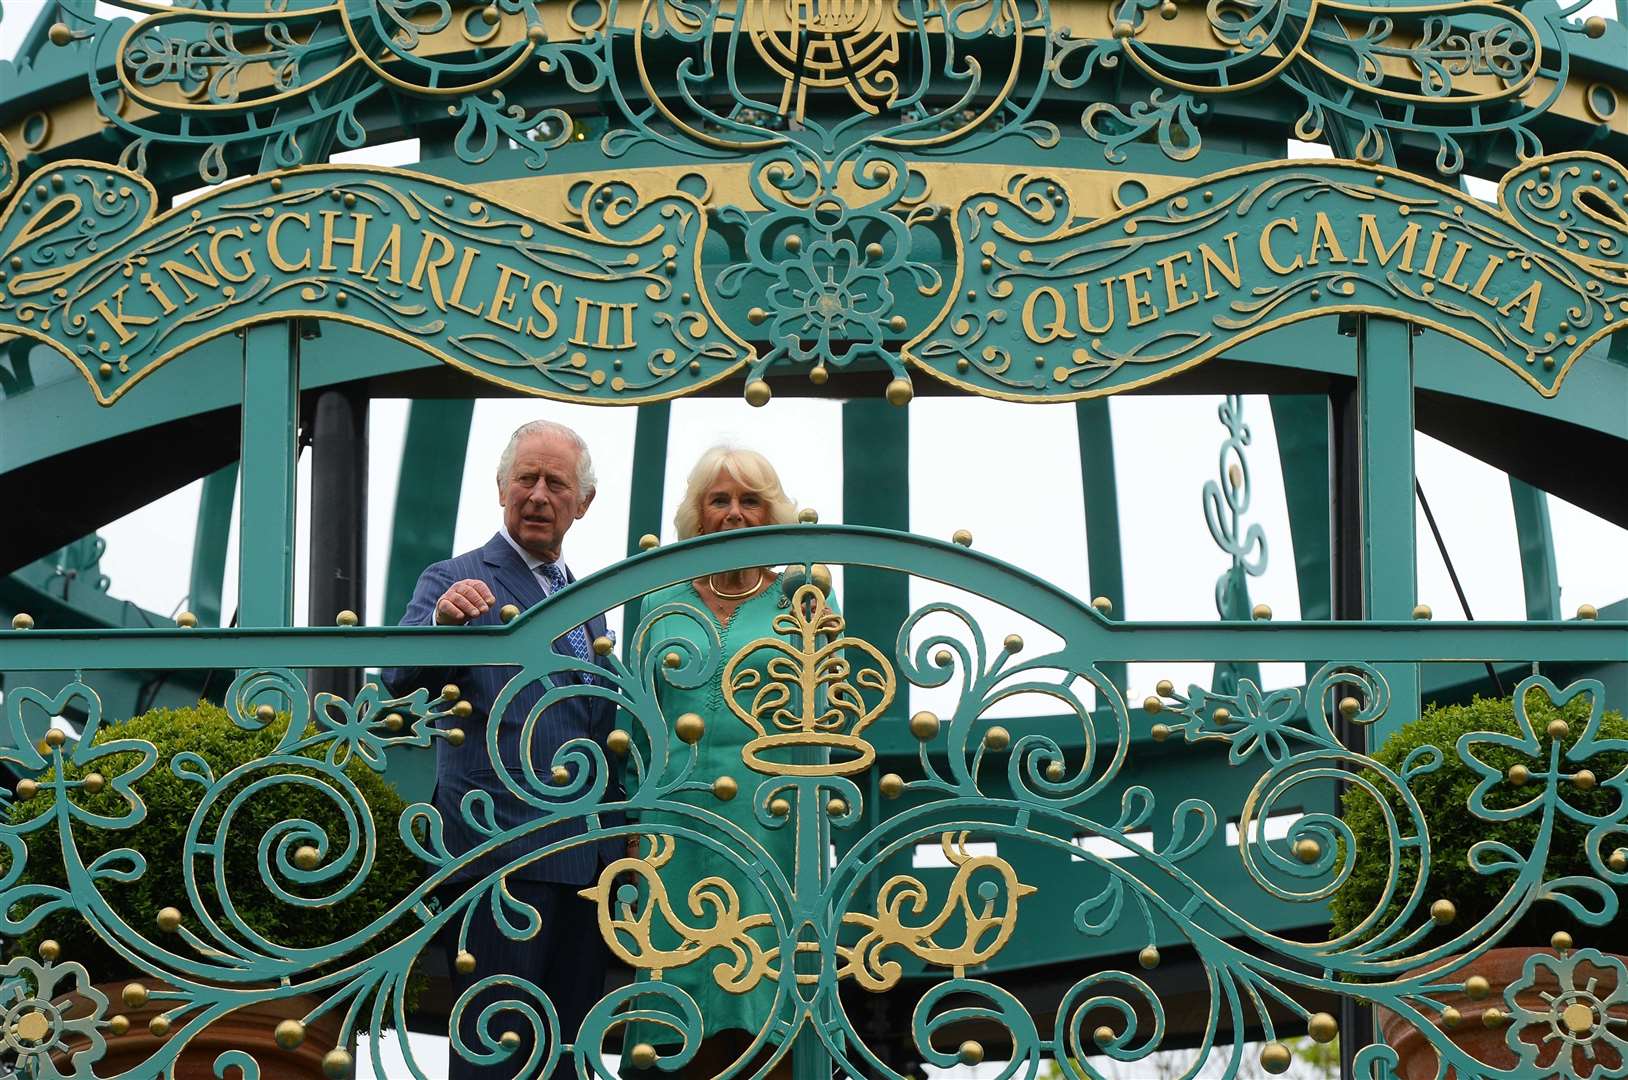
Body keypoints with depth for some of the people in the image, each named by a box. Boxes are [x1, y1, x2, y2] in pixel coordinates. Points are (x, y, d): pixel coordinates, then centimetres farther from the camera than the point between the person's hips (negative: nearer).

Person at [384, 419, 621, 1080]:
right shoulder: (456, 582, -2)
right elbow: (401, 679, -19)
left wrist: (623, 830, 12)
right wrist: (439, 621, -39)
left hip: (588, 858, 7)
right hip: (502, 853, -6)